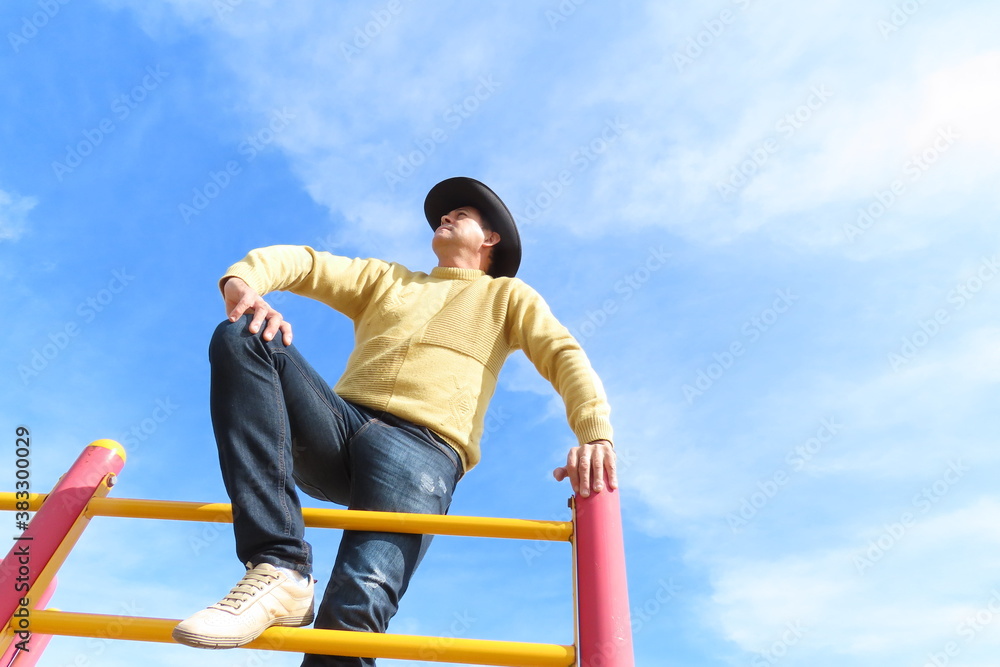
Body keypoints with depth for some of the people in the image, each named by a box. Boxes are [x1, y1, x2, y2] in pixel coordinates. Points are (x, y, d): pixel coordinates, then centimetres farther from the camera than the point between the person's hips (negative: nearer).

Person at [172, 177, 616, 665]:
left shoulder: (506, 296, 22)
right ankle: (279, 568, -29)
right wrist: (245, 278, -7)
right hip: (338, 428, 4)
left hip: (423, 449, -4)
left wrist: (595, 434, -14)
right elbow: (303, 262, 18)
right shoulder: (384, 278, 31)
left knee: (357, 602, -29)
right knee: (241, 337, -20)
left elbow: (564, 356, 6)